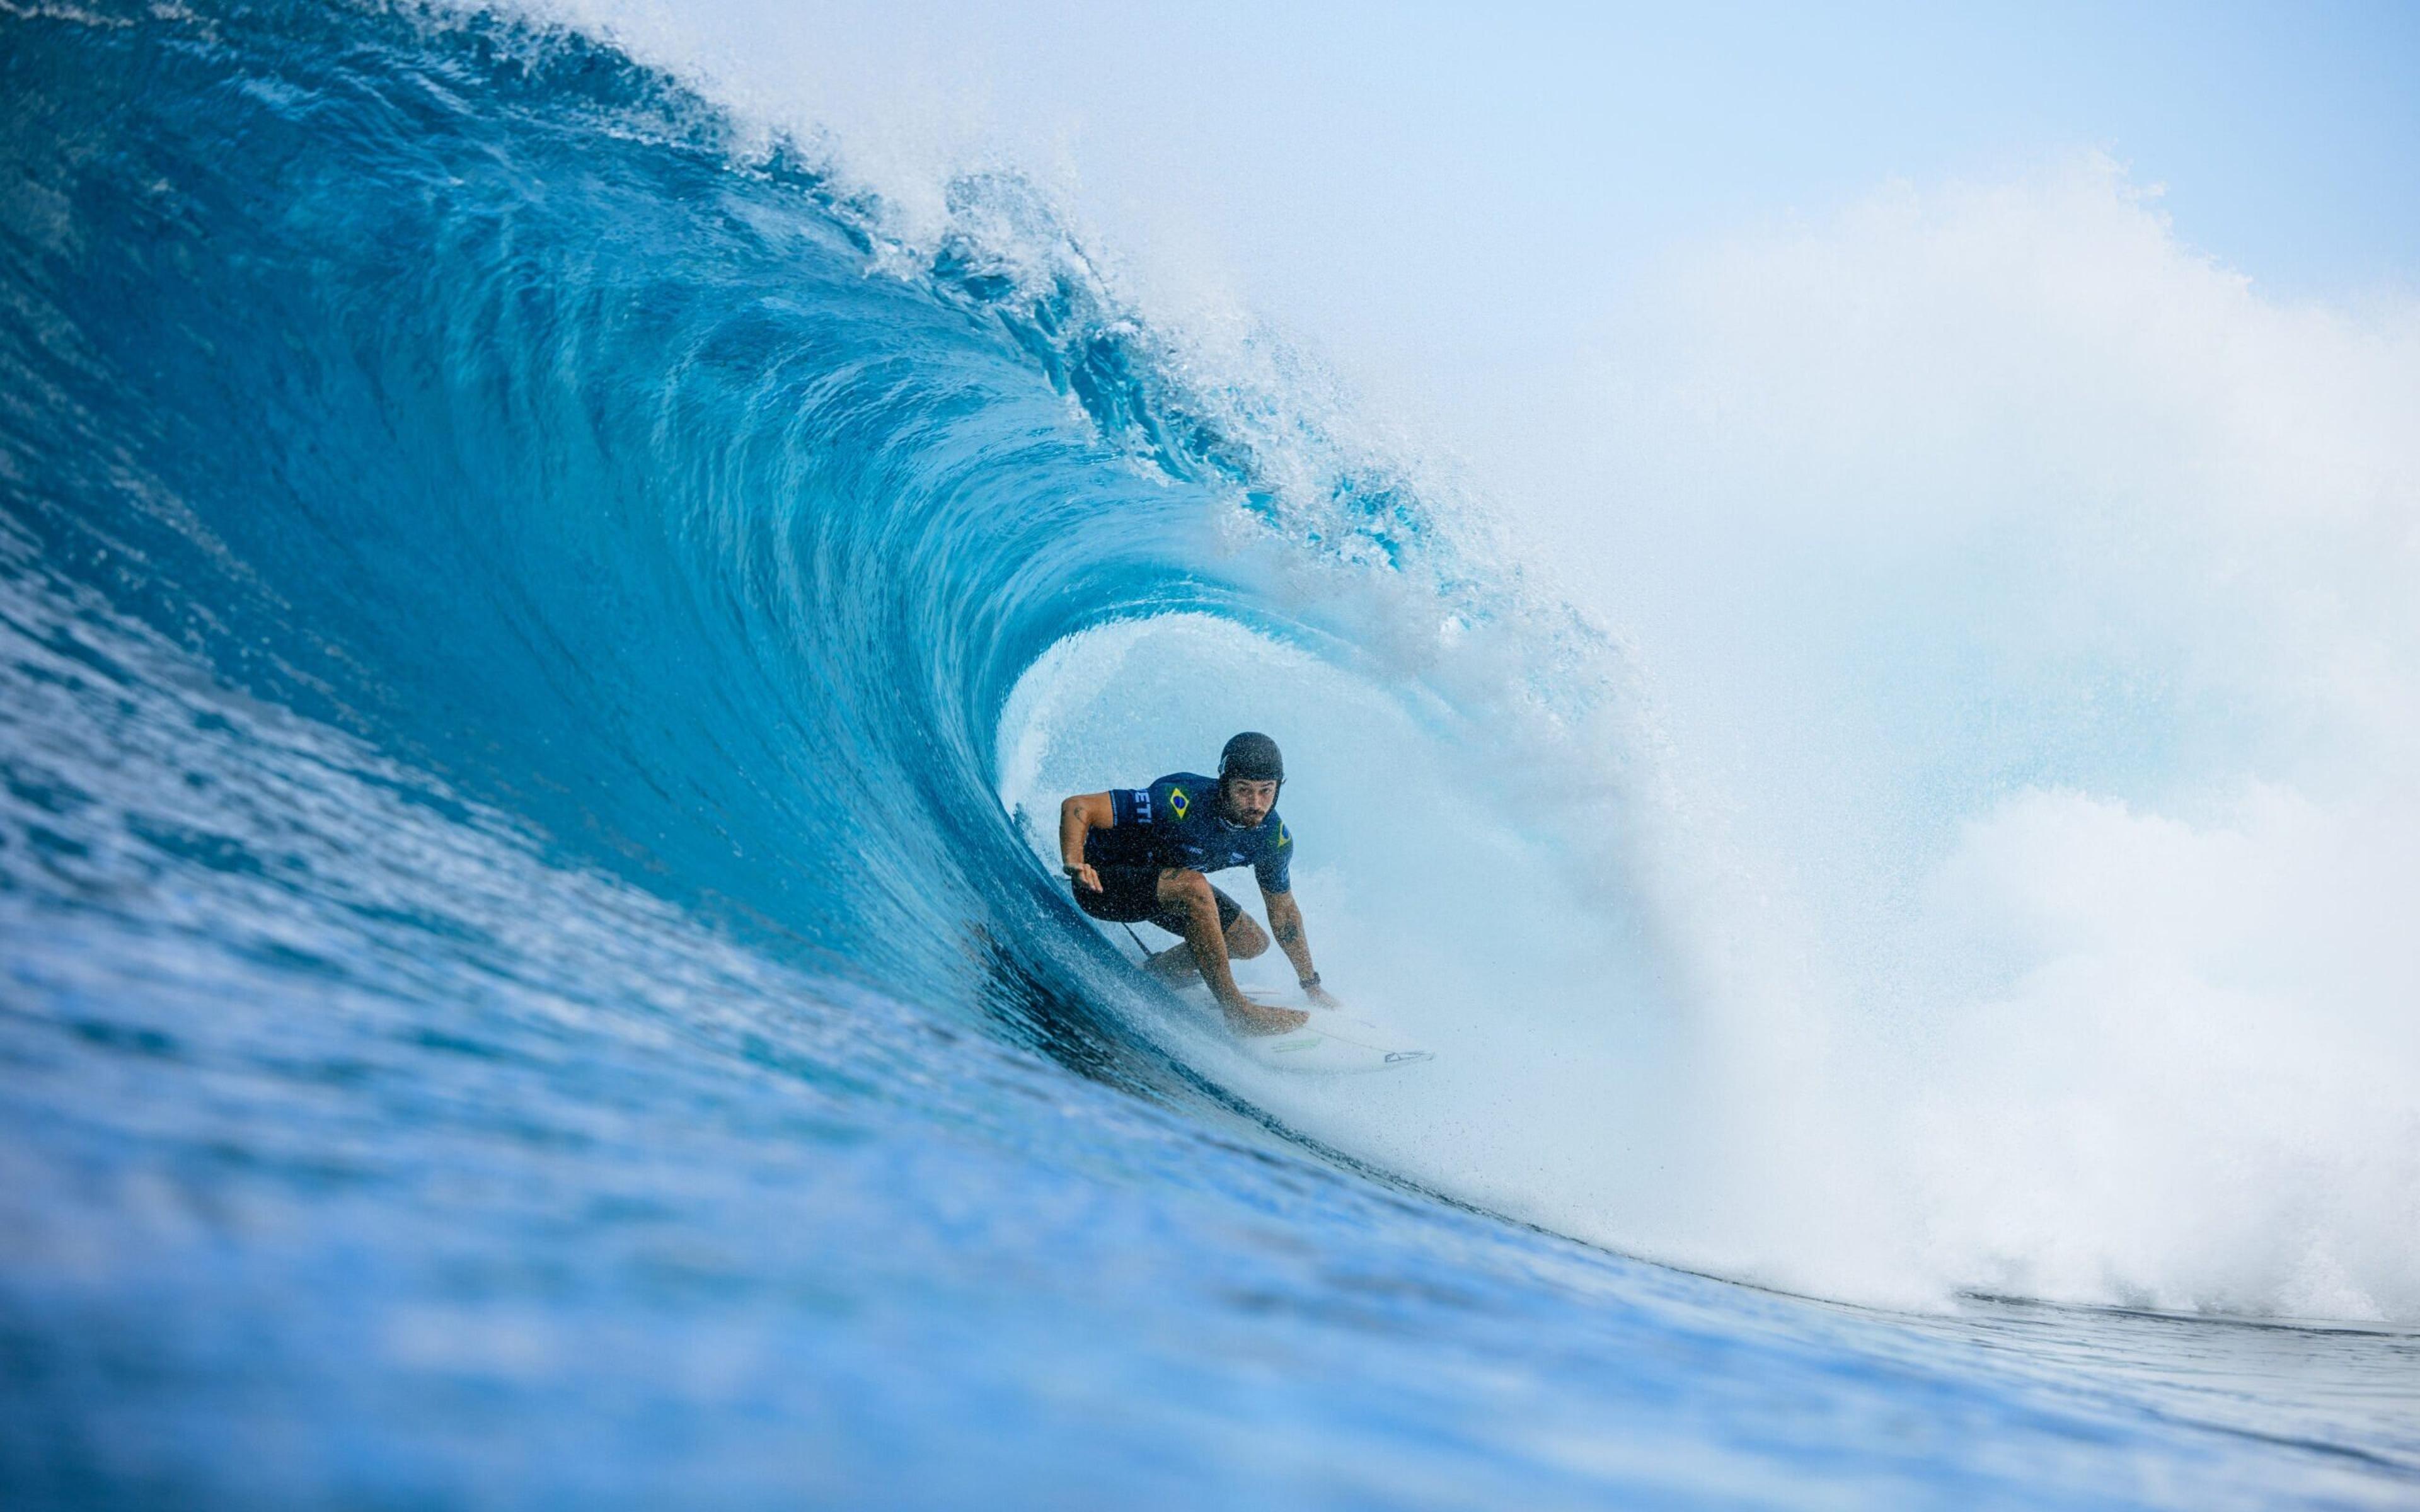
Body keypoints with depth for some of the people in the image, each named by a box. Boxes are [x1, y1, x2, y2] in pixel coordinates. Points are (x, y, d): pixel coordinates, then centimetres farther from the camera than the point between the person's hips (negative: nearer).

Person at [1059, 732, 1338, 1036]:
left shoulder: (1274, 837, -14)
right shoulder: (1182, 802, -34)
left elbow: (1283, 910, 3)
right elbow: (1077, 807, -34)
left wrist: (1311, 985, 5)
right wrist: (1074, 864, -51)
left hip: (1171, 884, 7)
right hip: (1101, 883, -7)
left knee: (1252, 943, 1)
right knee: (1195, 888, -34)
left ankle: (1154, 974, 19)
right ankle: (1238, 1010, -24)